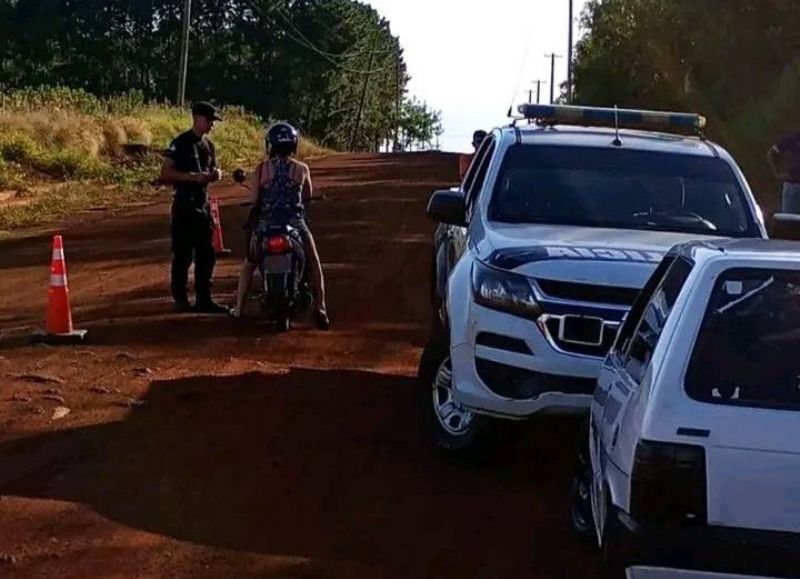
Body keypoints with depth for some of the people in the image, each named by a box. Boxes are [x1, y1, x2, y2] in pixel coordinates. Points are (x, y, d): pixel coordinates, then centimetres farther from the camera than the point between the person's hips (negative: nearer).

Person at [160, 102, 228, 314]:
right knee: (183, 255, -4)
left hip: (203, 204, 8)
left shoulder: (208, 145, 14)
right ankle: (181, 300, 3)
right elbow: (165, 172, -16)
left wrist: (216, 174, 2)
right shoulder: (181, 143, -10)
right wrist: (193, 176, -24)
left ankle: (204, 299, 15)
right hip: (184, 204, -8)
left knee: (206, 255, 8)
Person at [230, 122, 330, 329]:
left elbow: (253, 200, -6)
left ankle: (239, 309, 19)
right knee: (314, 264, 19)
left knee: (248, 266, 21)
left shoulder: (261, 169, -2)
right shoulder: (302, 169, 0)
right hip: (295, 224, 0)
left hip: (265, 226, 0)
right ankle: (319, 307, 9)